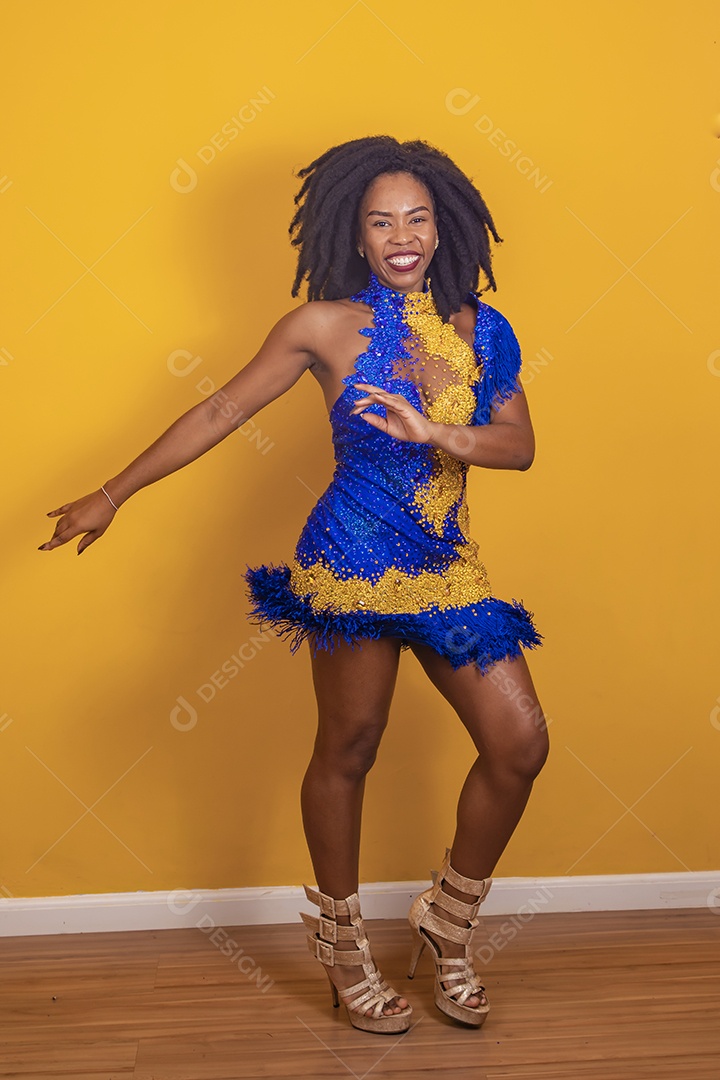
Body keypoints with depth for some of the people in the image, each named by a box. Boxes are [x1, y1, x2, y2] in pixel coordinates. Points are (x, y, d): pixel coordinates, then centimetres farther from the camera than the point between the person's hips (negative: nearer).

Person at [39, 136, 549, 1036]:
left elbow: (519, 445, 2)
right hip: (355, 560, -4)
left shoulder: (484, 330, 8)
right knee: (347, 751, 4)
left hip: (448, 568, 5)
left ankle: (448, 922, 23)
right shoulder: (326, 326, -2)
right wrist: (111, 496, 5)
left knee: (521, 743, 1)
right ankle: (339, 939, 28)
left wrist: (433, 432, -18)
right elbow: (220, 413, 2)